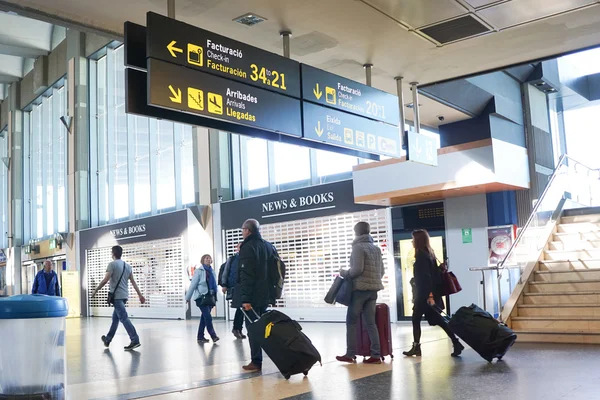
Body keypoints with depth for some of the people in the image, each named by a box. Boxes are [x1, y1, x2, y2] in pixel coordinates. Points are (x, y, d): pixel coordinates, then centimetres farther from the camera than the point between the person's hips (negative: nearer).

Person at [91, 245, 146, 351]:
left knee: (124, 318, -12)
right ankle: (108, 339, 29)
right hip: (124, 295, 8)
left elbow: (105, 280, -13)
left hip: (116, 296, -8)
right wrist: (140, 295, 10)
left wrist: (96, 290, -2)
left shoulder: (112, 264, -7)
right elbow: (133, 282, 11)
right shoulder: (128, 266, 14)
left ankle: (135, 340, -19)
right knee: (115, 318, 18)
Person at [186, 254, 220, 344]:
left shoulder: (211, 271, 11)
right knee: (208, 317, -12)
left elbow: (214, 285, 12)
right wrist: (188, 297, -3)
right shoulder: (199, 271, -5)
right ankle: (213, 336, -9)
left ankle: (200, 337, 16)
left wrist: (215, 296, 8)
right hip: (201, 297, -6)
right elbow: (193, 284, -4)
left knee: (204, 317, 10)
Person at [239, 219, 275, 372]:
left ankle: (256, 362, -2)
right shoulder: (268, 246, 14)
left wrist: (245, 298, -23)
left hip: (252, 296, -8)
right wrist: (273, 291, 21)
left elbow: (246, 275, -20)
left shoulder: (248, 247, -12)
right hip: (265, 294, 8)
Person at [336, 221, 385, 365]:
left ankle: (350, 354, 3)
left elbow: (357, 269, -17)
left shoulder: (358, 247, -8)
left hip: (360, 288, -7)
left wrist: (344, 273, -2)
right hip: (373, 289, 7)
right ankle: (376, 355, 1)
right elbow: (382, 271, 13)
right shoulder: (377, 249, 14)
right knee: (370, 322, 6)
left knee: (351, 321, 2)